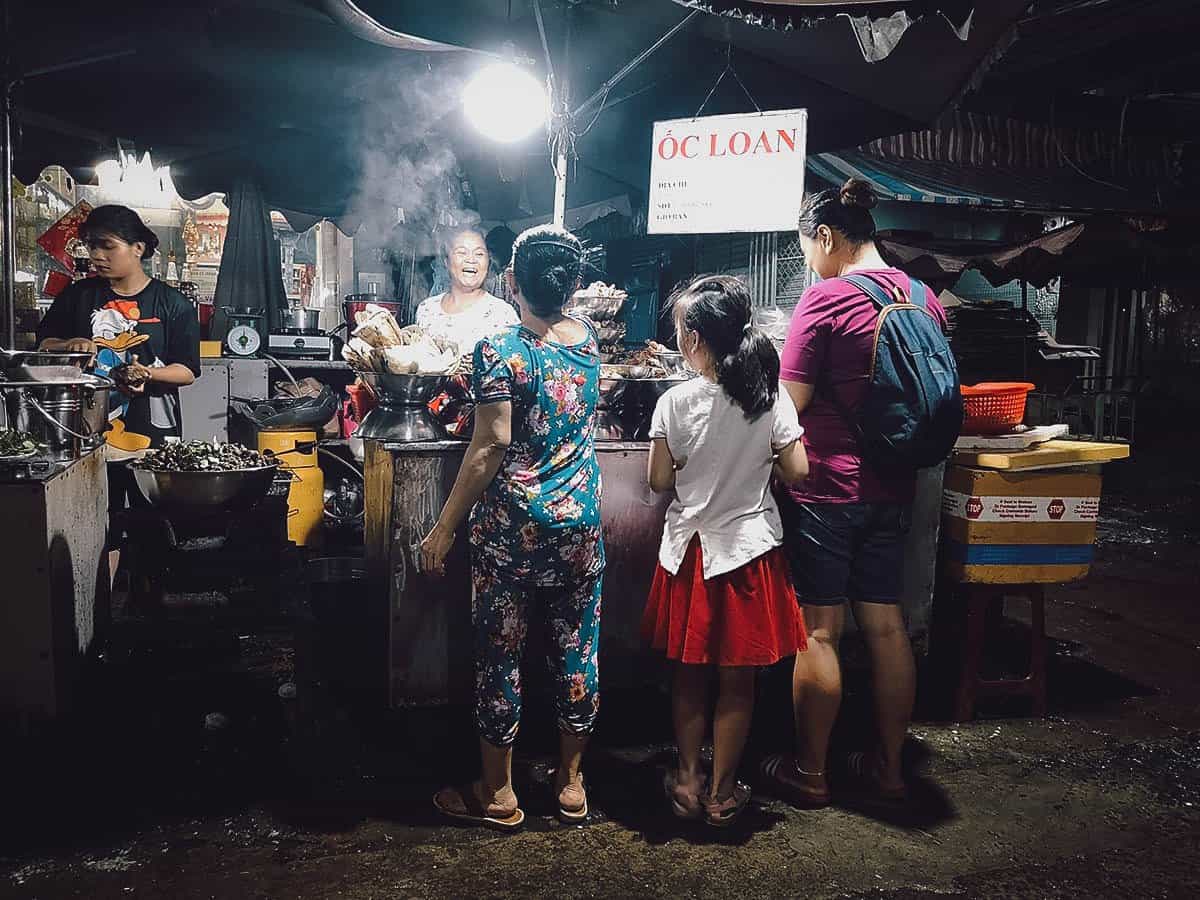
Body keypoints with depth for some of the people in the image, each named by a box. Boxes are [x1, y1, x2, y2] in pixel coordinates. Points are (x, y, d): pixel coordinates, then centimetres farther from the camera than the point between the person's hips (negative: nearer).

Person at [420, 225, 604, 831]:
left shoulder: (499, 352, -13)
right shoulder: (588, 342, 6)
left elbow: (492, 445, -18)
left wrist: (445, 525, -12)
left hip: (510, 527, -5)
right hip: (580, 524, 5)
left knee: (500, 654, 7)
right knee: (577, 648, 13)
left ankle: (497, 792, 19)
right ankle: (571, 781, 27)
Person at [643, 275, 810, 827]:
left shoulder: (676, 402, -11)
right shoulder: (770, 399, -8)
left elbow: (658, 481, -5)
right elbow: (796, 472, -7)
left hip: (690, 549, 0)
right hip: (749, 548, 0)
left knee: (689, 673, 16)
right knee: (737, 679, 10)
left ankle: (687, 780, 26)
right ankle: (722, 792, 20)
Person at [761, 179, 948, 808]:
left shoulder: (825, 299, -14)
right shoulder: (924, 299, 7)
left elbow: (790, 403, -13)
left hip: (827, 488, -7)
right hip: (893, 490, 7)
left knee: (819, 632, 3)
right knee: (886, 626, 13)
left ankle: (809, 773, 15)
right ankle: (888, 767, 24)